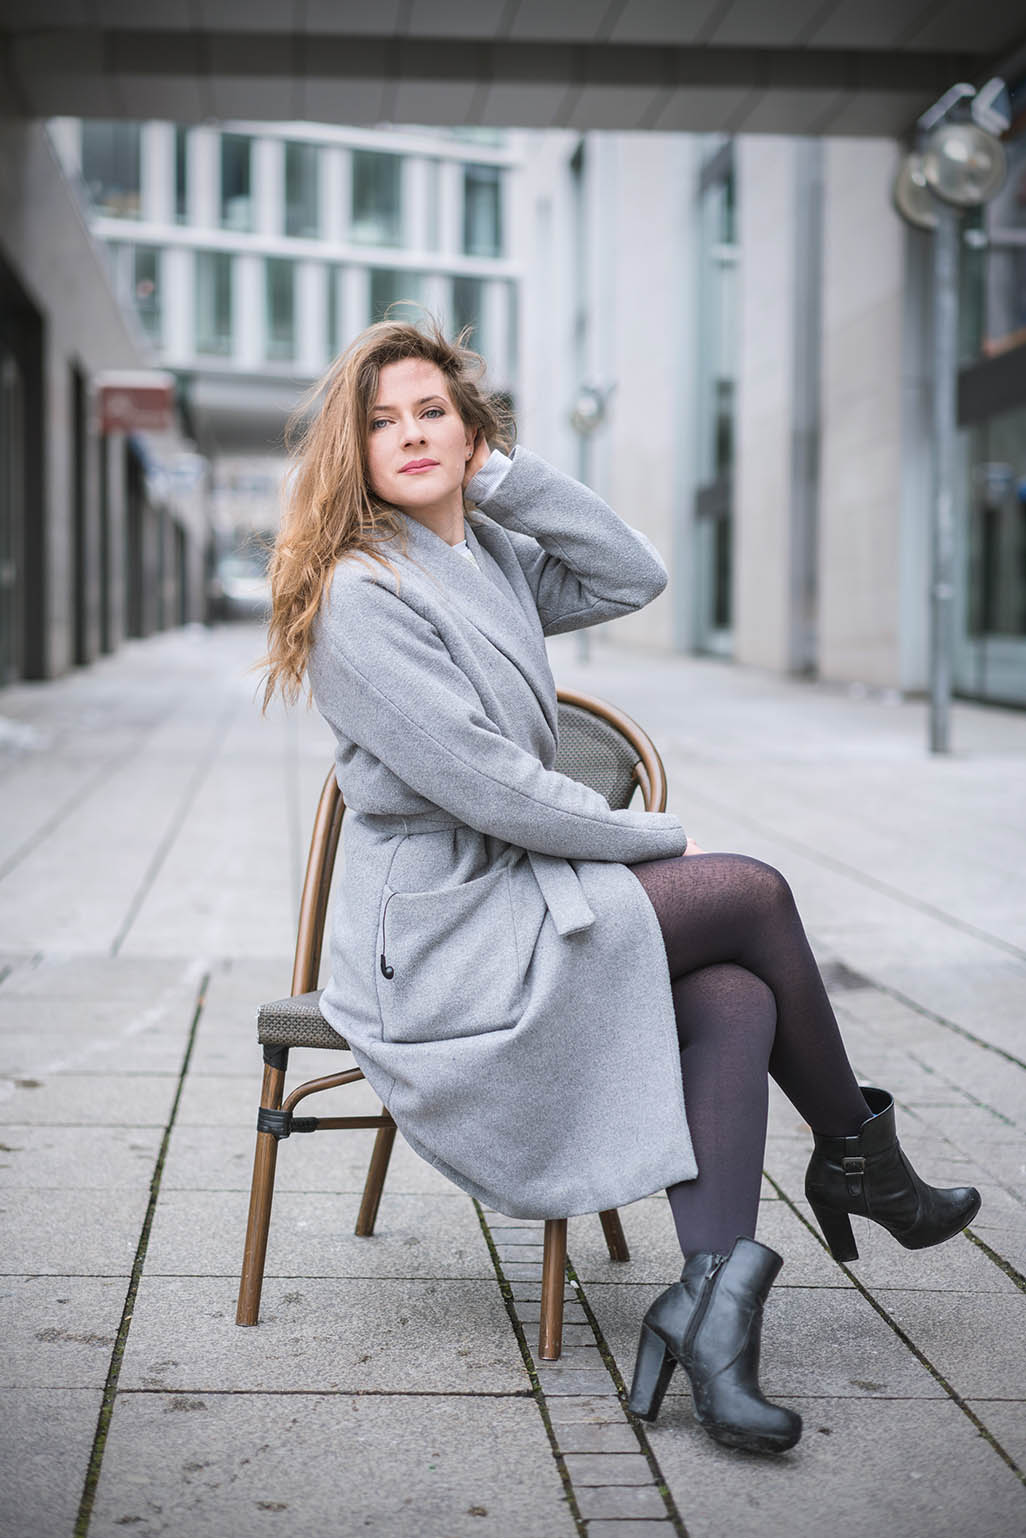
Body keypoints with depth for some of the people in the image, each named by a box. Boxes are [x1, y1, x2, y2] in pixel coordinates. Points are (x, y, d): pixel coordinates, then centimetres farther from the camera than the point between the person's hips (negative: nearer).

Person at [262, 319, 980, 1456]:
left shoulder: (493, 555, 13)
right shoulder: (361, 595, -14)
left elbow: (636, 578, 6)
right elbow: (485, 785, -18)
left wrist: (503, 475, 0)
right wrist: (654, 841, -9)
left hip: (514, 899, 8)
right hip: (437, 930, -8)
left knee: (735, 998, -17)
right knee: (754, 894, -10)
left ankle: (710, 1294, -20)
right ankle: (858, 1156, 10)